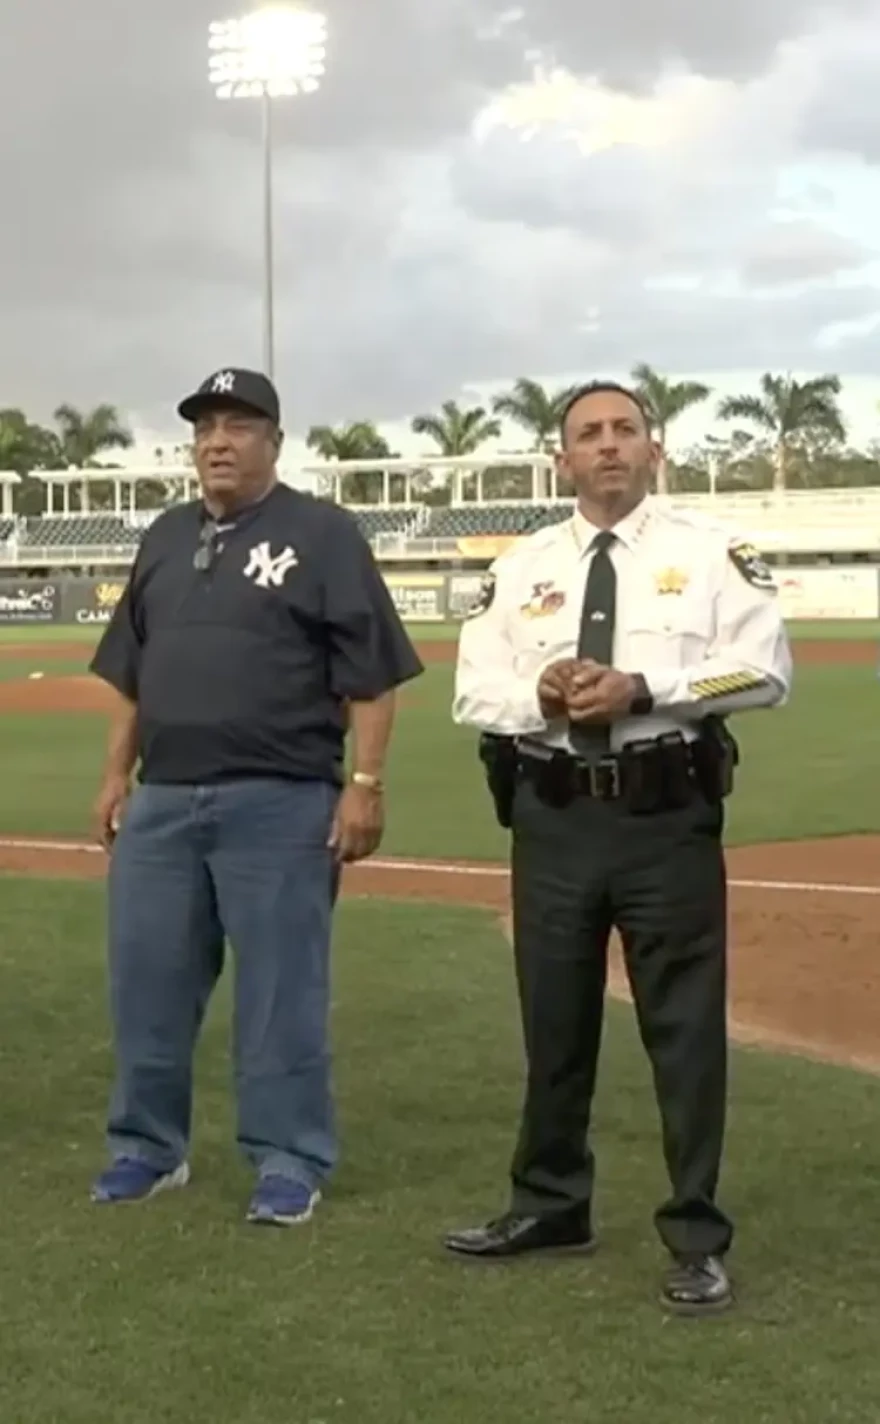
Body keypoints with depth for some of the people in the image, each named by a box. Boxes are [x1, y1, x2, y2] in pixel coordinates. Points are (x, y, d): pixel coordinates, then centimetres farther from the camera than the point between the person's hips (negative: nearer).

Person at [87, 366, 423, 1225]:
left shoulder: (322, 534, -4)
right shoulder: (166, 538, 15)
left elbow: (369, 673, -8)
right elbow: (130, 672, 19)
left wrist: (363, 783, -14)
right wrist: (117, 773, 13)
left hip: (281, 803, -6)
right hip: (162, 800, 6)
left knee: (281, 986, 1)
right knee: (147, 977, 11)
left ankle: (288, 1160, 12)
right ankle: (148, 1146, 25)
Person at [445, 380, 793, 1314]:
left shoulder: (709, 552, 0)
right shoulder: (520, 568, 10)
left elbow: (765, 668, -10)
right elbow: (474, 692, 5)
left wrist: (643, 688, -20)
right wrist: (542, 694, -16)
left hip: (667, 815, -3)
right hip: (553, 816, 4)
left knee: (685, 1026, 0)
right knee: (553, 1020, 14)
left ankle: (696, 1237, 12)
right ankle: (550, 1203, 31)